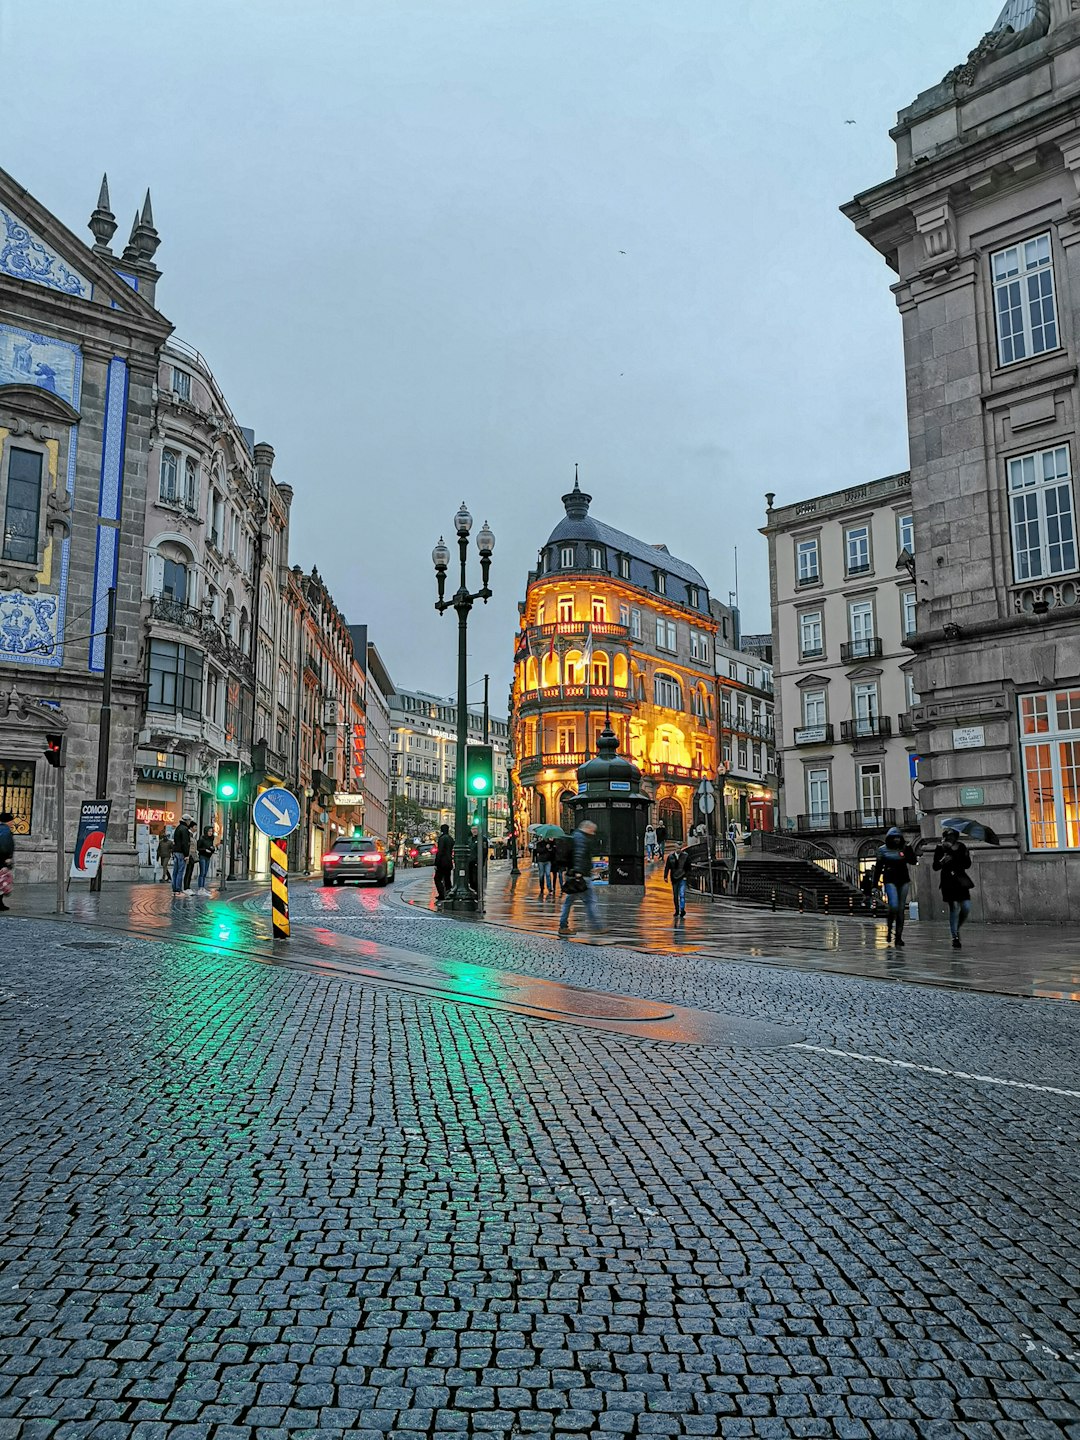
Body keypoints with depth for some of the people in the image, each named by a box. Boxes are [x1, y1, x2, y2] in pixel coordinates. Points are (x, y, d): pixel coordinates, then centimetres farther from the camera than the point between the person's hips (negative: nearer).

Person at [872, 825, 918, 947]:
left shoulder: (904, 848, 6)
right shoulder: (883, 849, 1)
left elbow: (914, 861, -4)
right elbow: (878, 868, 3)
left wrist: (909, 849, -15)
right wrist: (875, 884, 1)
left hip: (904, 881, 3)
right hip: (890, 880, -3)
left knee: (901, 909, 4)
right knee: (894, 906, -19)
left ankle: (899, 937, 10)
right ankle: (889, 930, 3)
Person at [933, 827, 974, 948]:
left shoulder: (961, 847, 8)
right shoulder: (940, 849, 1)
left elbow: (967, 865, 3)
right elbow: (935, 867, -2)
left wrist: (966, 856, -13)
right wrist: (942, 861, -20)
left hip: (961, 880, 3)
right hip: (948, 881, -3)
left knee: (967, 907, -5)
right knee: (954, 907, -10)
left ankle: (956, 928, 22)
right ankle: (955, 937, -5)